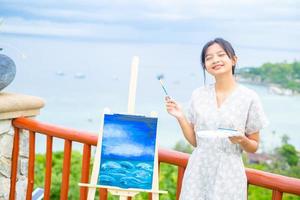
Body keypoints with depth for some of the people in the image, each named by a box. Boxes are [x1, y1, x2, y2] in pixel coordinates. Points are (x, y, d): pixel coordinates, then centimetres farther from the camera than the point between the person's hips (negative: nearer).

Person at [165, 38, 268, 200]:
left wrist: (242, 140, -18)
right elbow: (194, 141, 6)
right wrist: (180, 117, -6)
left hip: (228, 174, -2)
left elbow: (254, 147, 2)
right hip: (198, 172, 3)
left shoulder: (249, 97, -6)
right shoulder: (198, 95, 2)